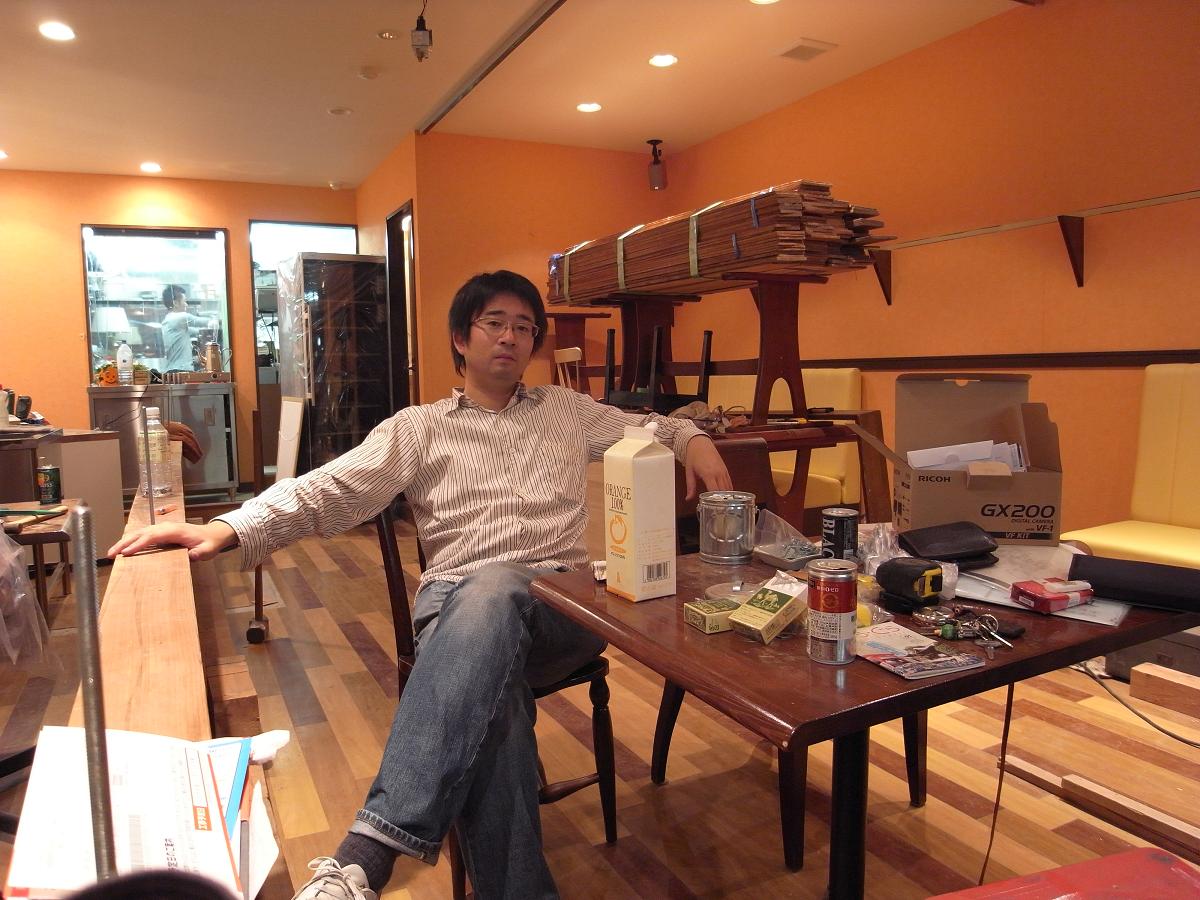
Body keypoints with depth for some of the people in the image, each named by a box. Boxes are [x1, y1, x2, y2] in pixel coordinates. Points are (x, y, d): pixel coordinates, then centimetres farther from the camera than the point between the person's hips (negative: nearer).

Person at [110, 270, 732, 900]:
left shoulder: (568, 410, 26)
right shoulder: (419, 428, 17)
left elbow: (650, 427, 34)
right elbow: (329, 490, 5)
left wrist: (692, 439, 9)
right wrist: (229, 529, -10)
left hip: (564, 601, 1)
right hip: (457, 599, 0)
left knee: (495, 591, -38)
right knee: (488, 701, -38)